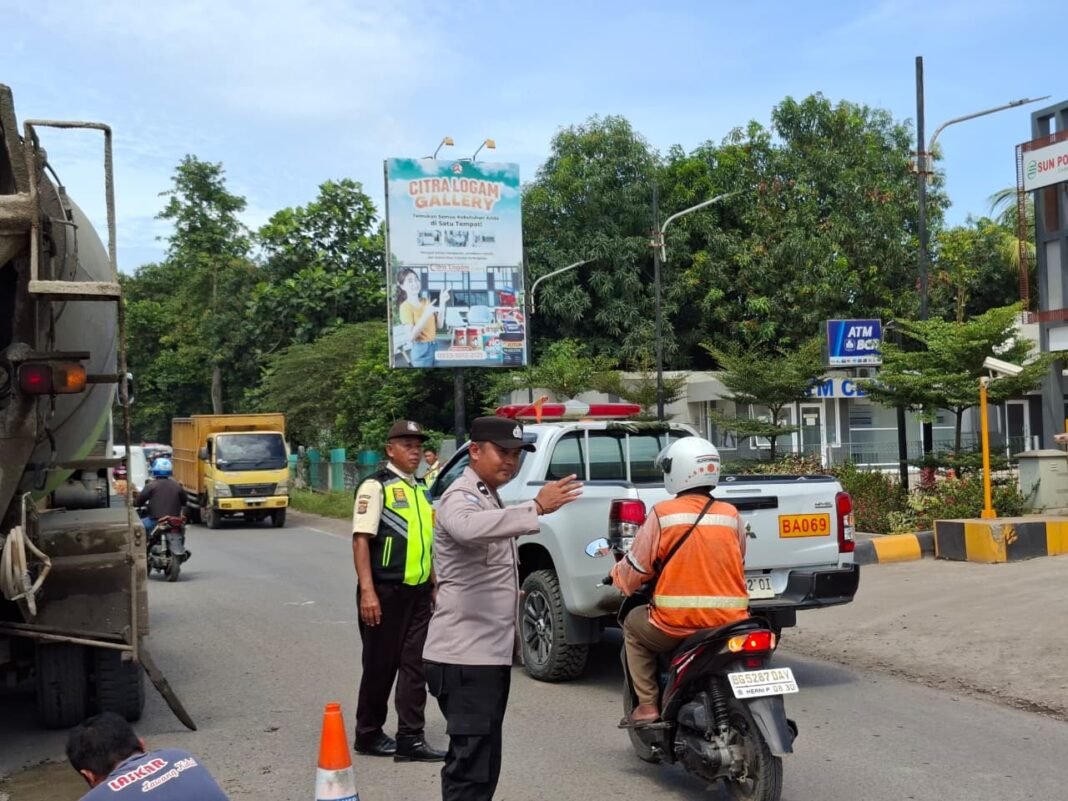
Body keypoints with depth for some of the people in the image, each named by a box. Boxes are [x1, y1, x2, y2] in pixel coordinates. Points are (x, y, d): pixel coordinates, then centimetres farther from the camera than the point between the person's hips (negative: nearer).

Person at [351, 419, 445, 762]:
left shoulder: (421, 489, 15)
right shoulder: (376, 486, -9)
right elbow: (361, 540, -15)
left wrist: (434, 584, 20)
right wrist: (367, 591, -22)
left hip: (419, 591, 7)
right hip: (385, 591, -7)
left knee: (415, 665, 5)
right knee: (381, 665, 5)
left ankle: (410, 739, 10)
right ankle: (368, 734, 22)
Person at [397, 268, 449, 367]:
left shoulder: (426, 302, 9)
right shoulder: (406, 306, -12)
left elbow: (438, 325, 6)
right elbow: (410, 336, -21)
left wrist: (442, 303, -3)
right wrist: (426, 315, -28)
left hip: (435, 346, 7)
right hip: (421, 349, -7)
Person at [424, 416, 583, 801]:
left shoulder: (487, 498, 19)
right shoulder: (461, 497, -14)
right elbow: (469, 528, -40)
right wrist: (536, 507, -44)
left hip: (489, 651, 10)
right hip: (466, 655, -10)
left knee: (480, 761, 18)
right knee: (472, 763, -11)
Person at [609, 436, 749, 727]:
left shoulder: (662, 514, -7)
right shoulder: (731, 515, 4)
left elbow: (635, 571, 0)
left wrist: (617, 575, 22)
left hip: (676, 624, -4)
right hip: (731, 622, 4)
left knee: (634, 624, 25)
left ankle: (647, 704, 18)